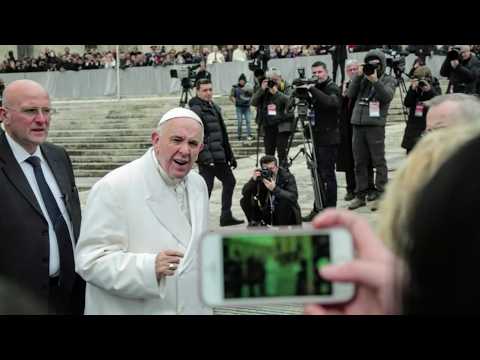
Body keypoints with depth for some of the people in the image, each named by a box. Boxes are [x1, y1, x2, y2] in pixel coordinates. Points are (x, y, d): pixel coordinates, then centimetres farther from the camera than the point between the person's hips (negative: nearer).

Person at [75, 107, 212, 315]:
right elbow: (91, 260, -22)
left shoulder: (198, 185, 4)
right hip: (133, 309, -6)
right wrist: (149, 268, -34)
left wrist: (206, 303, 12)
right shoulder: (114, 187, -18)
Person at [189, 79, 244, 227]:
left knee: (229, 181, 17)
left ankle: (226, 217, 27)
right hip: (207, 158, -10)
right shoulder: (196, 110, -12)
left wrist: (230, 155, 21)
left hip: (219, 156, 10)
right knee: (206, 188, -8)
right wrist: (206, 157, -26)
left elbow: (223, 134, 21)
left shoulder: (215, 107, 16)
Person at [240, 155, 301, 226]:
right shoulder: (260, 176, -6)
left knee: (285, 200, -35)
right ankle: (255, 223, 5)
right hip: (267, 213, 3)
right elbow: (244, 193, -13)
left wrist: (274, 189, -40)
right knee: (245, 200, -11)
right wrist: (253, 180, -31)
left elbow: (294, 197, -31)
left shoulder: (287, 176, -15)